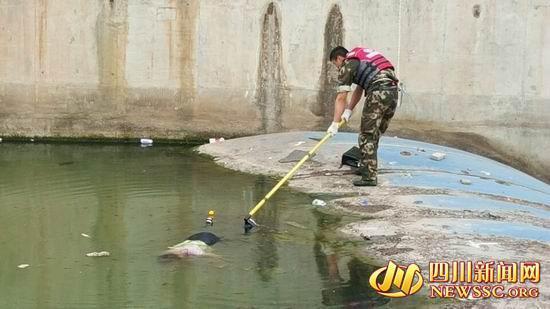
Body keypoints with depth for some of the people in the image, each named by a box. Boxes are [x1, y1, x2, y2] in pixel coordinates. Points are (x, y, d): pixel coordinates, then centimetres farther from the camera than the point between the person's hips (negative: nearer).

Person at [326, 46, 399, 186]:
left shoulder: (347, 65, 4)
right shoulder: (361, 60, 29)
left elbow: (341, 98, 0)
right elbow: (359, 89, 28)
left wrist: (335, 124, 2)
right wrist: (348, 110, 20)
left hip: (378, 92, -8)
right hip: (393, 91, 8)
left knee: (367, 135, -3)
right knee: (374, 134, 19)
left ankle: (370, 176, -6)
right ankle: (366, 167, 29)